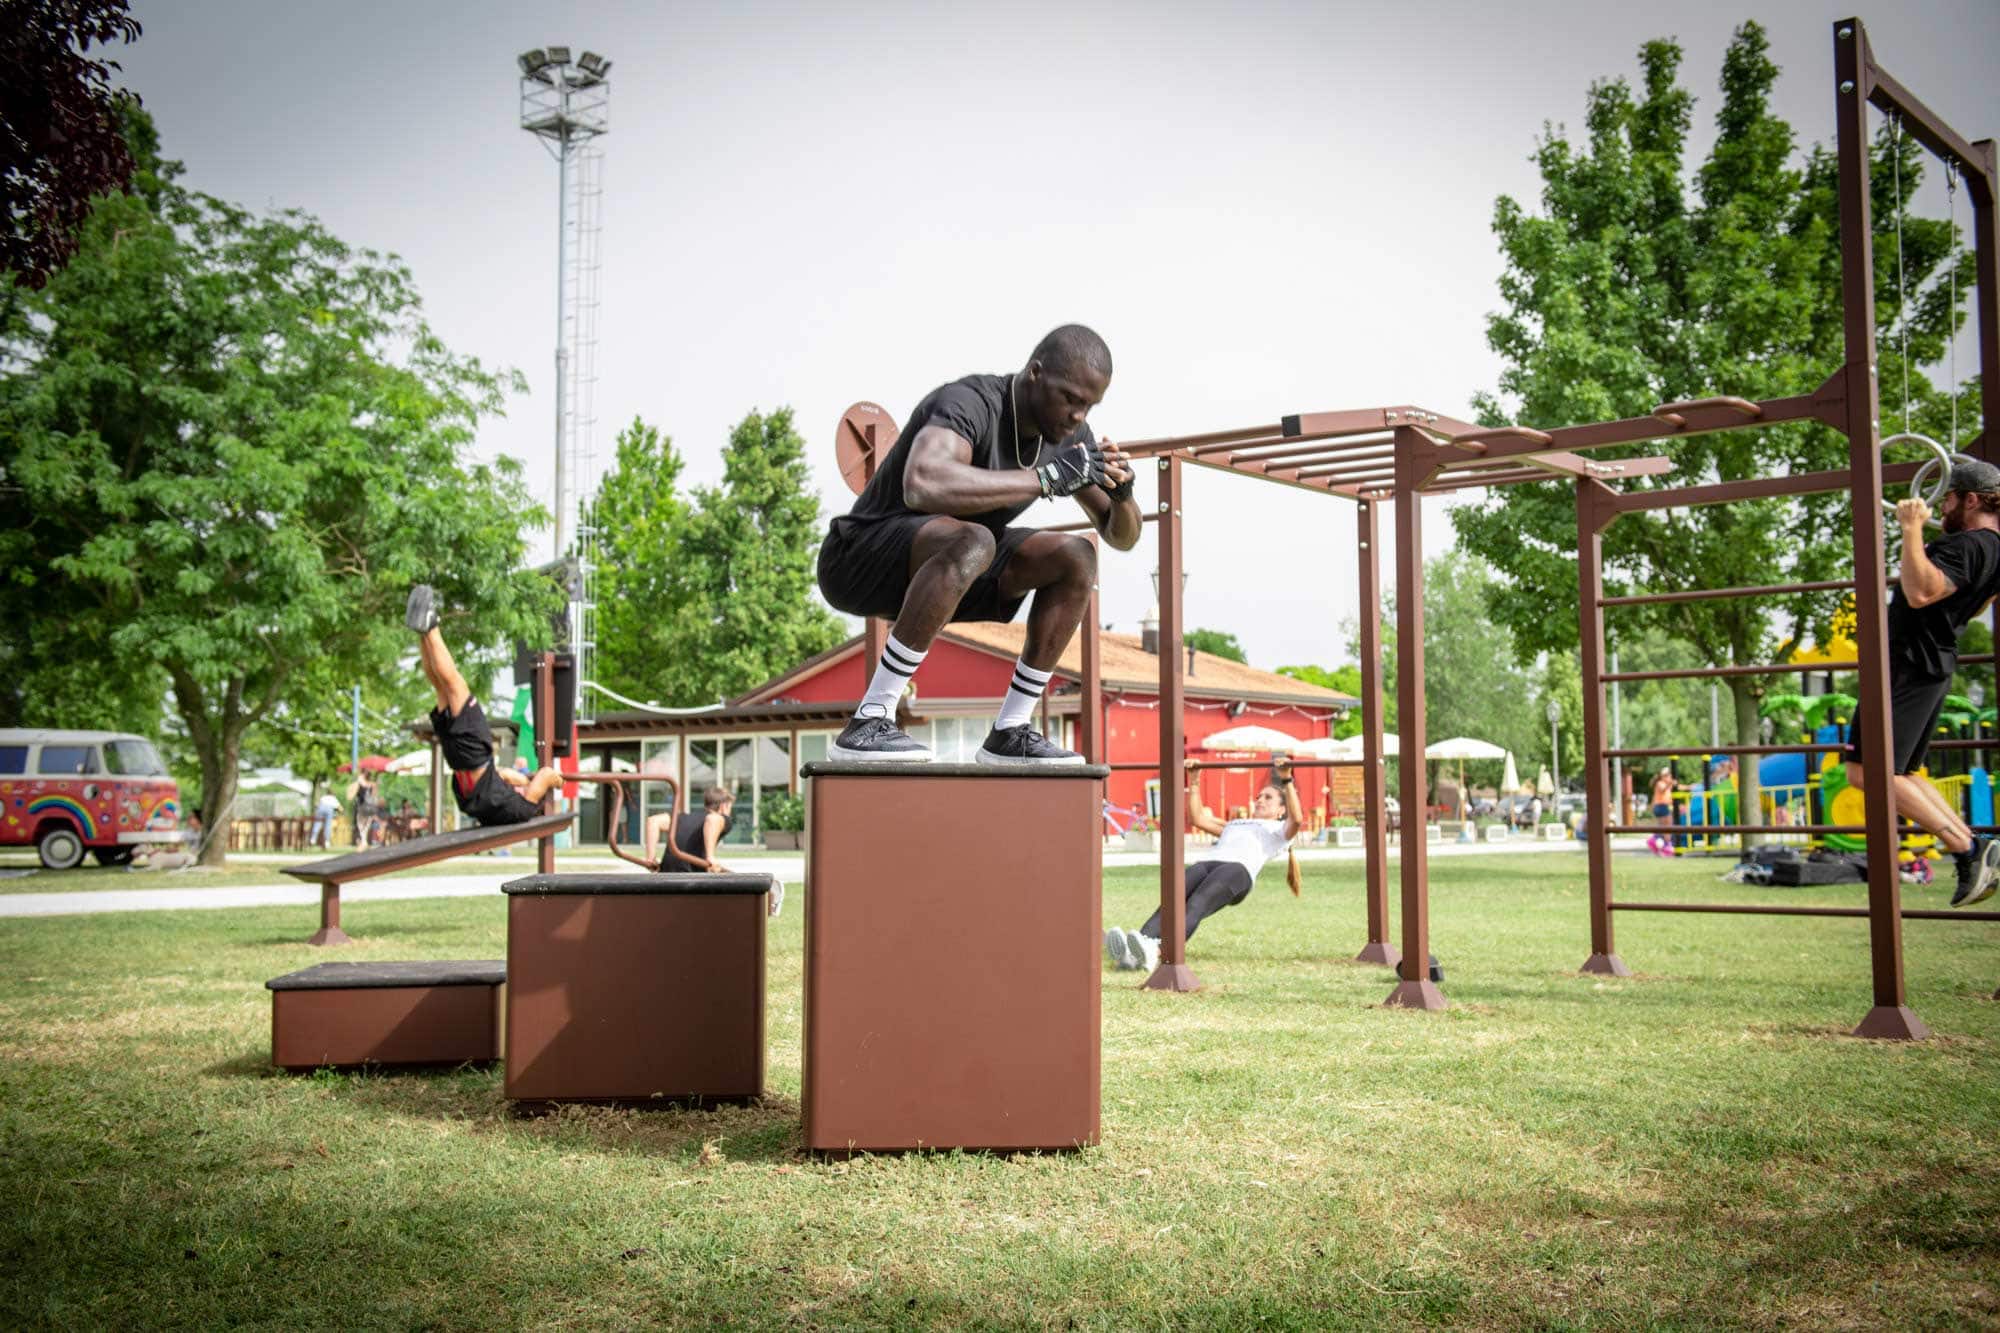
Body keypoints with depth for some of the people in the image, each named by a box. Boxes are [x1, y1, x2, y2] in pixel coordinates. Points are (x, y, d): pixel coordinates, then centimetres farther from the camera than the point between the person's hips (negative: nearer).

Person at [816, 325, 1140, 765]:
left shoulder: (1067, 433, -3)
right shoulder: (967, 404, -27)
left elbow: (1122, 536, 5)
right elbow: (924, 486, -49)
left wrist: (1121, 491, -20)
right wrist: (1046, 478, -42)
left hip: (945, 564, 8)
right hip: (858, 561, -8)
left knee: (1076, 558, -9)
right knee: (971, 543, -38)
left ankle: (1010, 733, -5)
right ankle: (868, 724, -32)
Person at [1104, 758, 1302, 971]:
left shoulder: (1279, 830, 28)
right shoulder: (1234, 824, 45)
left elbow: (1295, 819, 7)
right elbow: (1198, 818, 43)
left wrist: (1286, 780, 2)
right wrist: (1194, 781, 41)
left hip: (1238, 868, -4)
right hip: (1204, 863, 4)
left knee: (1195, 906, -35)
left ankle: (1157, 952, -60)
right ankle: (1131, 953, -54)